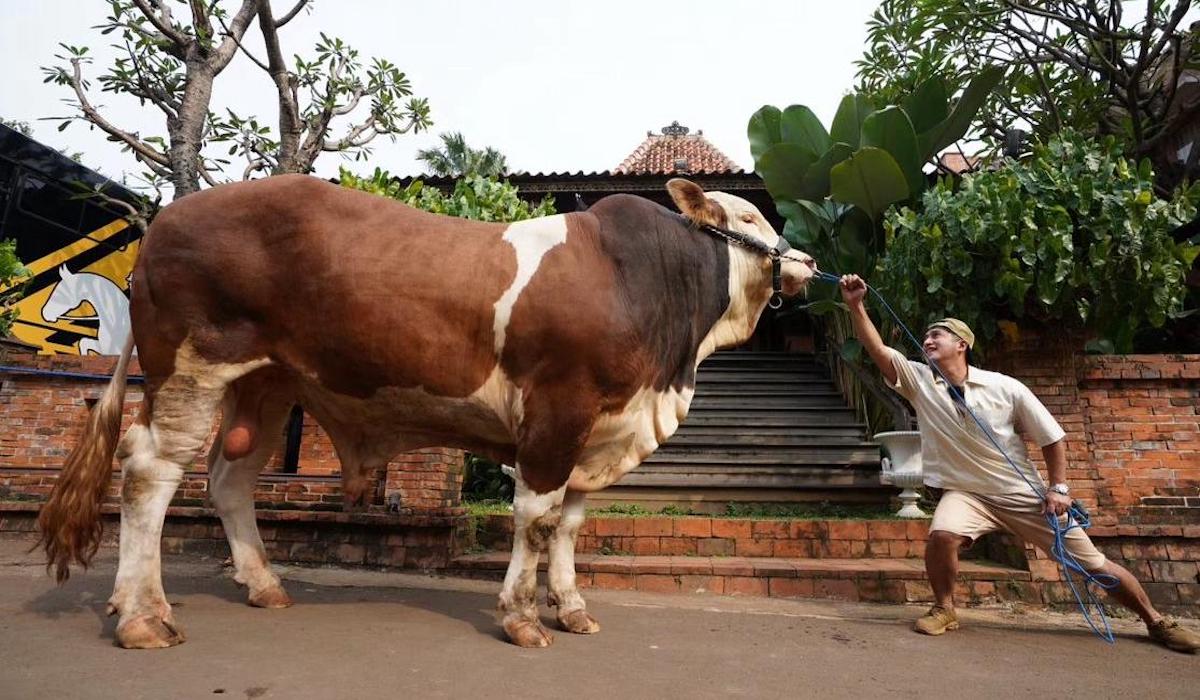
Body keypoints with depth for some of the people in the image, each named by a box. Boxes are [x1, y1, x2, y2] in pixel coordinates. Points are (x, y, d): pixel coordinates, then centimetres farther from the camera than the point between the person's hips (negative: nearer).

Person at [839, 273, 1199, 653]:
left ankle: (1157, 622, 35)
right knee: (941, 536, -31)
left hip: (1025, 494, 0)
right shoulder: (918, 380, -9)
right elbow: (878, 349, -23)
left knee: (1092, 563, 9)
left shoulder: (1005, 388, -12)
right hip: (966, 493, 0)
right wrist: (856, 306, -34)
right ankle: (944, 609, -6)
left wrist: (1058, 487, -5)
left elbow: (1051, 436, -1)